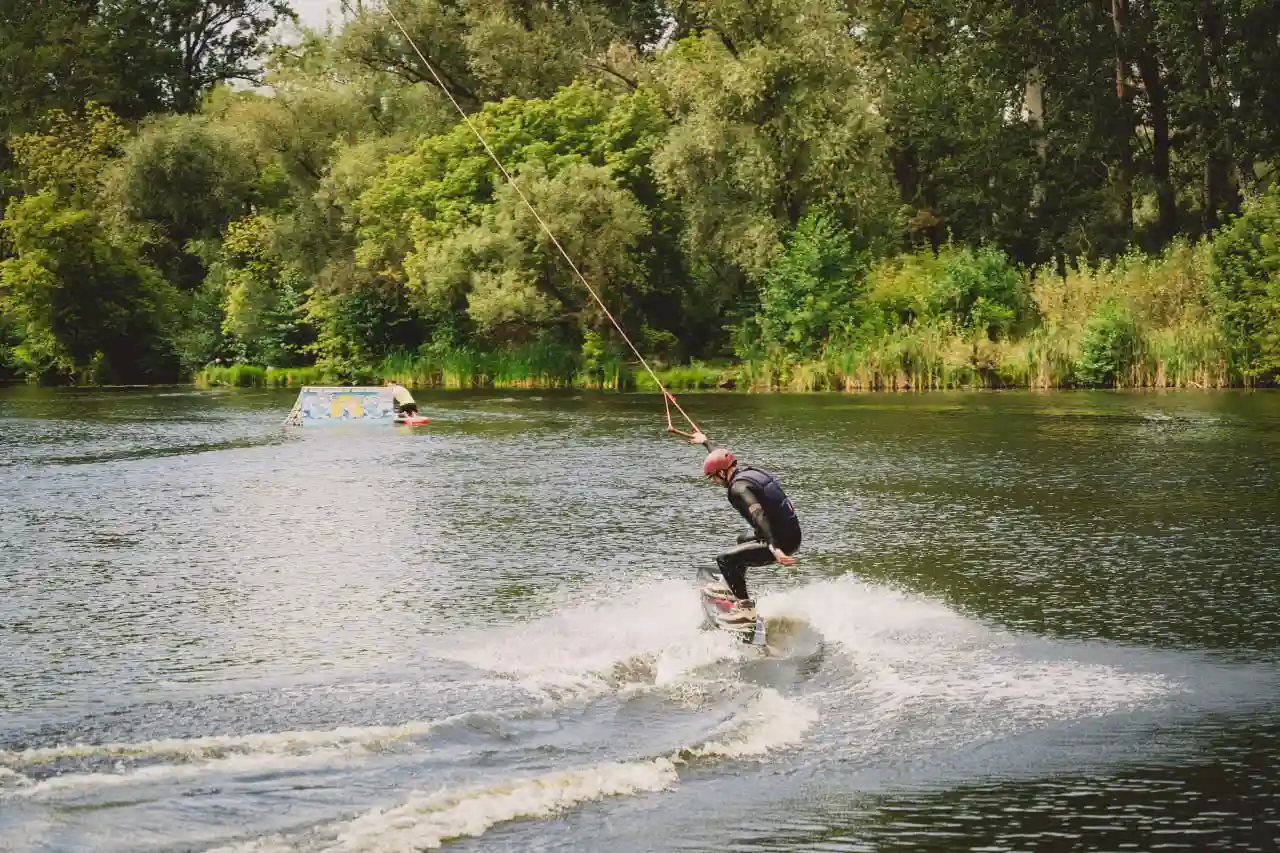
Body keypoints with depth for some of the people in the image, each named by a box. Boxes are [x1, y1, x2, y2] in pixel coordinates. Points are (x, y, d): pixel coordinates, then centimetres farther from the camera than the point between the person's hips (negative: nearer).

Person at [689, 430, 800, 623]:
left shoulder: (739, 487, -17)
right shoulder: (747, 470, 11)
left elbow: (759, 515, -32)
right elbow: (724, 460, 33)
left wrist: (774, 548, -42)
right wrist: (706, 443, 49)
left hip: (781, 541, -10)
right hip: (792, 535, 10)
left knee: (725, 560, -10)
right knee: (744, 540, 36)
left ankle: (746, 608, -14)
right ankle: (734, 586, 47)